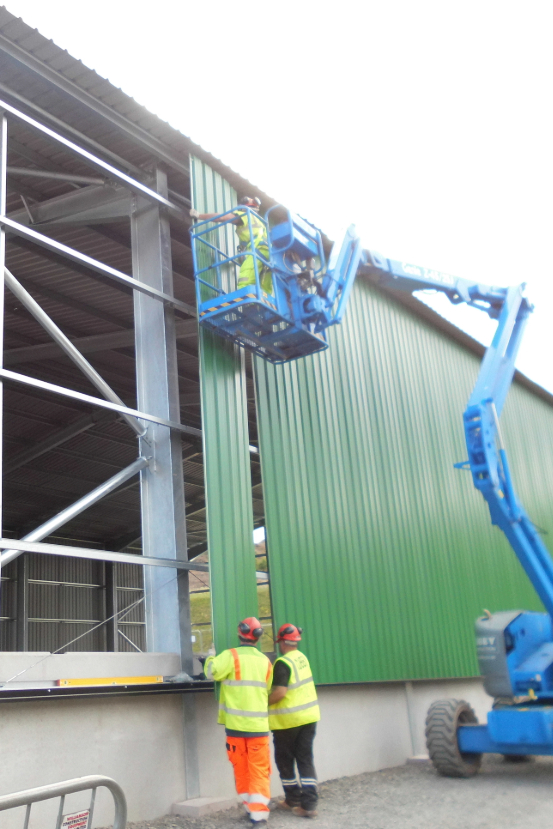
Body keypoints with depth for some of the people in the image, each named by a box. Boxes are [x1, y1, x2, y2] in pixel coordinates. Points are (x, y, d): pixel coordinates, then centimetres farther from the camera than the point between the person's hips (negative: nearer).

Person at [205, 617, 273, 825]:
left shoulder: (231, 656, -9)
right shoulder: (265, 661, 5)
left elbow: (212, 671, -21)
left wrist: (211, 658, -1)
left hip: (235, 723, -2)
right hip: (258, 723, 2)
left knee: (241, 768, 13)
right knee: (259, 769, 5)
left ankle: (251, 807, 20)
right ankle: (259, 811, -2)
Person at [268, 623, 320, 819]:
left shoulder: (282, 663, -18)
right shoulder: (302, 658, 5)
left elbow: (280, 692, -25)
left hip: (288, 719, -6)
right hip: (308, 715, 7)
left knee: (284, 760, 12)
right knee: (305, 760, 7)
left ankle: (293, 799, 22)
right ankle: (309, 804, 3)